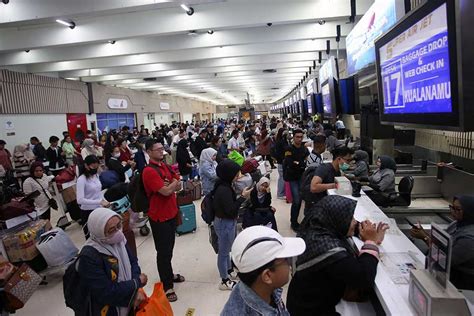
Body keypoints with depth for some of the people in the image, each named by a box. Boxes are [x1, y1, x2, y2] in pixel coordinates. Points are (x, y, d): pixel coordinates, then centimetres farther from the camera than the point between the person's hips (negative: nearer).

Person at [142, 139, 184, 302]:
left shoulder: (165, 166, 7)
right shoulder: (149, 171, -20)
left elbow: (179, 186, 5)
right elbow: (166, 191, -25)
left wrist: (170, 185, -15)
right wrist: (174, 182, -7)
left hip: (171, 213, 8)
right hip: (159, 217, -8)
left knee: (169, 248, 21)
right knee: (163, 251, 4)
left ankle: (169, 275, 40)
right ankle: (167, 286, 17)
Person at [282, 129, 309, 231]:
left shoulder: (305, 149, 6)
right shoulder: (289, 150, -10)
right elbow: (290, 164, -20)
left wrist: (297, 163, -15)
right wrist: (302, 163, -13)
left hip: (302, 177, 5)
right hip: (293, 178, -5)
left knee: (299, 200, 11)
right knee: (296, 201, -8)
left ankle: (294, 220, 28)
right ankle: (293, 223, 8)